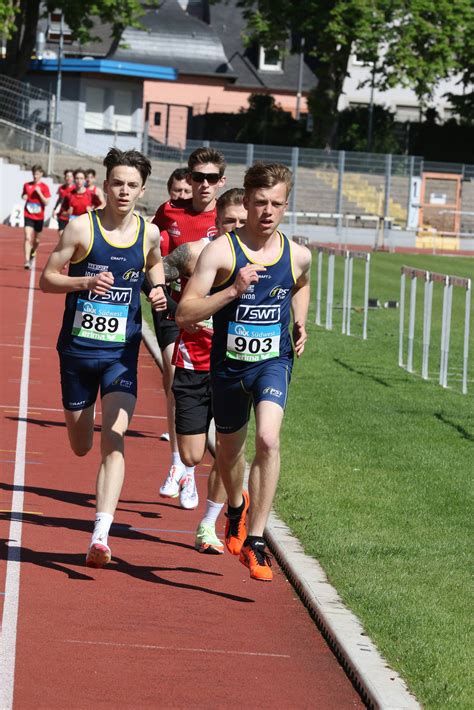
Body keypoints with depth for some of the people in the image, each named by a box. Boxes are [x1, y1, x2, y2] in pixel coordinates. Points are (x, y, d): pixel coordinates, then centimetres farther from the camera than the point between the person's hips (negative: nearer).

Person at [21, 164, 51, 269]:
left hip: (39, 217, 0)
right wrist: (24, 197, -5)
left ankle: (32, 253, 44)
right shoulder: (27, 185, 3)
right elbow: (23, 196, 19)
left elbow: (46, 202, -8)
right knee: (28, 238, -17)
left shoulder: (44, 187, -3)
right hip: (28, 216, 0)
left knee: (36, 240, 14)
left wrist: (39, 192, -19)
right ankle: (27, 261, -21)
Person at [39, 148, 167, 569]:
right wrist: (86, 281, -22)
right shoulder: (82, 228, -7)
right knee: (80, 447, 13)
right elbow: (47, 279, -5)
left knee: (114, 440, -17)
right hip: (78, 348, 0)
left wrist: (158, 288, 4)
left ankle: (100, 536, -24)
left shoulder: (149, 233, 2)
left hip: (122, 353, 0)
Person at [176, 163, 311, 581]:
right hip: (229, 363, 0)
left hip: (274, 361, 0)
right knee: (229, 450, 19)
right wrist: (234, 290, -28)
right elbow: (184, 314, -18)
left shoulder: (297, 255, -2)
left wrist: (300, 326, 10)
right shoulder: (221, 251, -14)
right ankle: (237, 507, 54)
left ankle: (254, 540, -19)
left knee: (268, 439, -25)